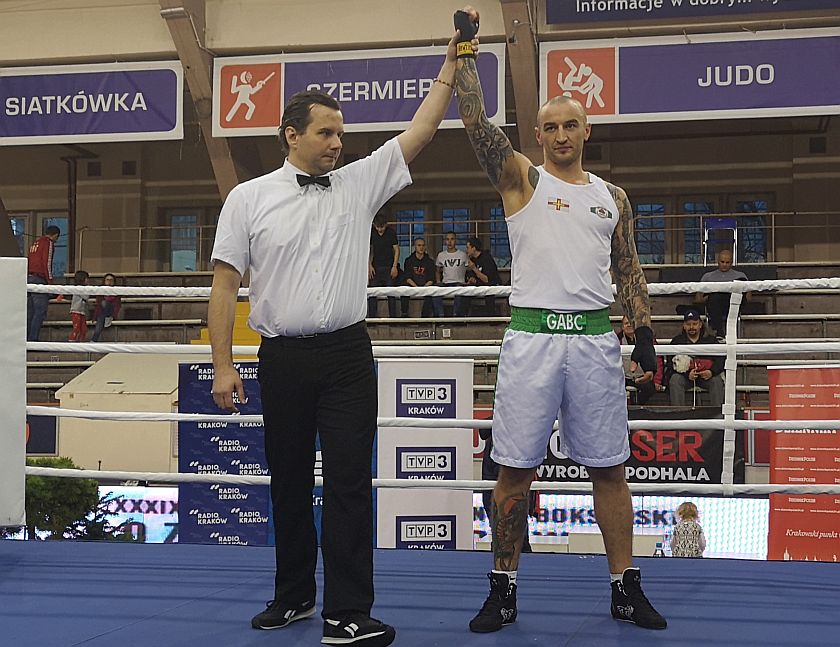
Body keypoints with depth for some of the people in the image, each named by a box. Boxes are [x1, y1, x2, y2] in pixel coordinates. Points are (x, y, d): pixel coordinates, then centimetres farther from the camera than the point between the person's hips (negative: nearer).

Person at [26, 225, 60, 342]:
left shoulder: (35, 243, 21)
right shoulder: (49, 243, -4)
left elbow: (28, 262, 19)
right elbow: (47, 262, -13)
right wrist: (50, 280, -10)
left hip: (29, 278, 9)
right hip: (39, 280, -9)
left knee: (30, 312, 10)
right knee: (40, 312, -9)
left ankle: (26, 339, 9)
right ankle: (33, 339, -16)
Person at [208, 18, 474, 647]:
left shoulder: (359, 184, 7)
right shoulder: (249, 198, 1)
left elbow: (419, 132, 4)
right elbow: (225, 283, 0)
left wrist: (451, 64, -2)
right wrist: (223, 365, -5)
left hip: (347, 354, 0)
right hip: (283, 358, 0)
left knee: (350, 482, -4)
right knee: (289, 482, 12)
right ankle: (294, 595, 29)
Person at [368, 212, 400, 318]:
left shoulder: (391, 232, -3)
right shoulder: (371, 232, 2)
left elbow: (396, 249, -1)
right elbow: (368, 250, 7)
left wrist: (394, 266, -9)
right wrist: (369, 266, -2)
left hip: (389, 267, -2)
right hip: (375, 267, 2)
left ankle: (393, 317, 5)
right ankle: (371, 318, 2)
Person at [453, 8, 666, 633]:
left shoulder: (612, 197, 15)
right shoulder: (522, 180, 7)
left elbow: (628, 269, 16)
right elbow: (477, 121, -5)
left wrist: (644, 330, 4)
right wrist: (466, 49, -9)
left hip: (595, 339, 2)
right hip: (531, 338, -2)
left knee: (609, 466, 6)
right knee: (515, 469, 2)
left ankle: (626, 587, 17)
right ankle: (504, 588, 14)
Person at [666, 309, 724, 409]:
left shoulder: (710, 340, 9)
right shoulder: (677, 341, 6)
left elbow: (721, 359, 0)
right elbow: (672, 364, -5)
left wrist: (711, 372, -22)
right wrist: (687, 374, -23)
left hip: (706, 375, 0)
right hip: (684, 376, 0)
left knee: (716, 380, -28)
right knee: (675, 379, -29)